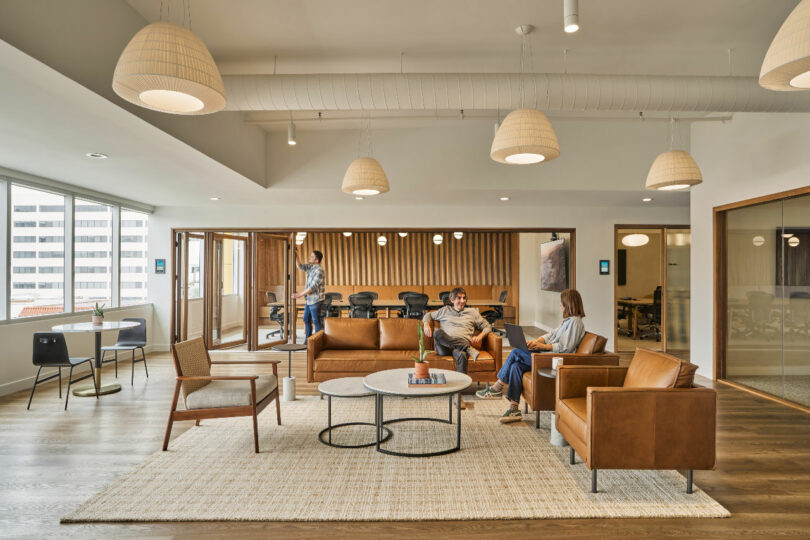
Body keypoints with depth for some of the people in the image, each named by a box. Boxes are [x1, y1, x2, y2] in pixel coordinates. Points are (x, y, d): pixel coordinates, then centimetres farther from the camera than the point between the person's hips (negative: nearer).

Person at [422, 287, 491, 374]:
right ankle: (469, 349, -33)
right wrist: (426, 324, 11)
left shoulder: (472, 312, 24)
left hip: (463, 344, -1)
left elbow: (487, 327, 24)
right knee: (438, 333, -37)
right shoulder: (445, 310, 26)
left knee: (462, 355, -41)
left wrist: (480, 336, 2)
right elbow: (428, 315, 35)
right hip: (445, 345, 1)